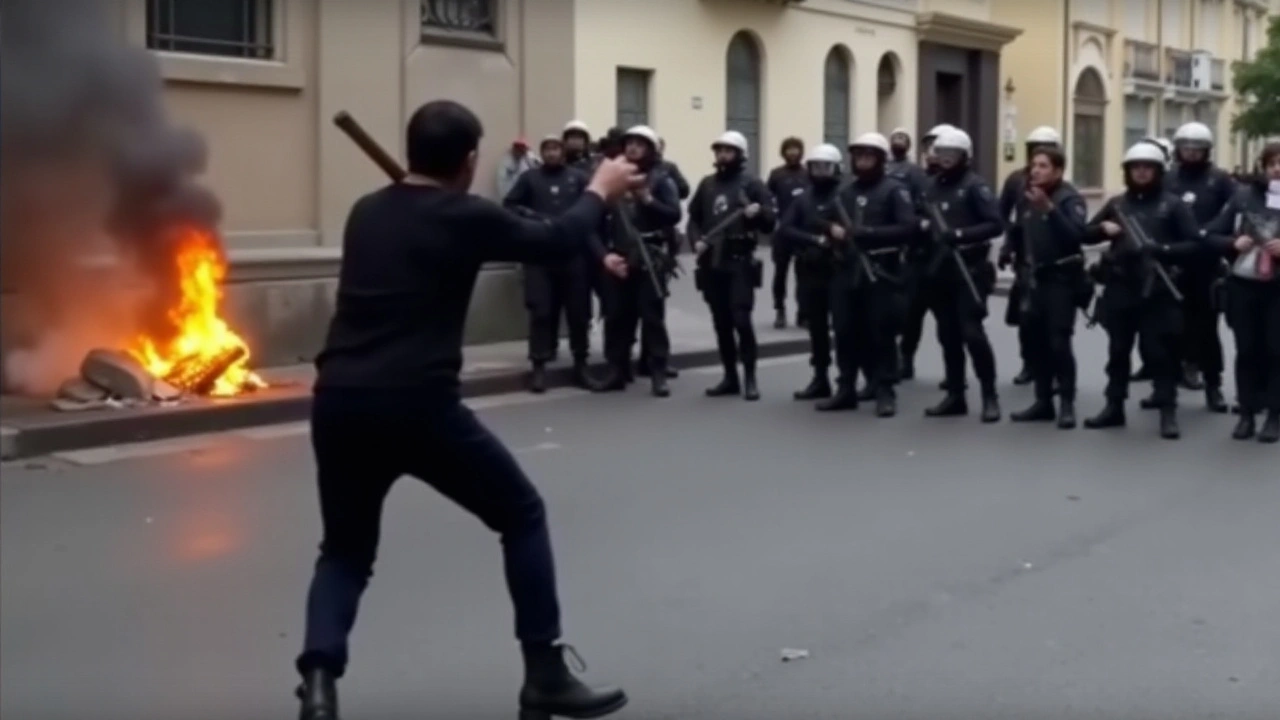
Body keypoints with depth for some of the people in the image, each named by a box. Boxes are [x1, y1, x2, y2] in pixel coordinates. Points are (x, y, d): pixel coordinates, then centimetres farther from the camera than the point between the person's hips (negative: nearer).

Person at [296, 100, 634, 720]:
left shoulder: (365, 213, 14)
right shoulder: (465, 217, -1)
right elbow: (557, 243, 12)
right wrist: (599, 191, 30)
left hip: (339, 402, 5)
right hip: (418, 405, -5)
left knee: (346, 551, 22)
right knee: (522, 517, 15)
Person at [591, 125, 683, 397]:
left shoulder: (661, 180, 3)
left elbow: (674, 215, -8)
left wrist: (648, 200, -20)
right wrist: (604, 254, -6)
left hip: (650, 260, -3)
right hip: (618, 260, 3)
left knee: (652, 316, -3)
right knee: (617, 317, 5)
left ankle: (659, 374, 0)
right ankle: (617, 371, 14)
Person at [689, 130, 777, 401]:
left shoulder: (752, 184, 0)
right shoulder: (707, 185, 14)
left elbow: (771, 223, -3)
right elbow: (694, 218, 17)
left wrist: (758, 212, -25)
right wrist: (696, 240, -2)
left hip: (739, 262, -5)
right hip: (711, 263, 5)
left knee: (741, 320, -11)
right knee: (721, 322, 8)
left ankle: (750, 378, -3)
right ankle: (730, 377, 16)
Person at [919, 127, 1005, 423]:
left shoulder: (975, 186, -8)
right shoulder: (933, 186, 13)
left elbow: (996, 225, -15)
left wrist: (960, 234, -23)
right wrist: (924, 226, 3)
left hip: (969, 269, -7)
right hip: (941, 269, 7)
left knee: (972, 332, -11)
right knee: (948, 335, 9)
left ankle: (990, 397, -2)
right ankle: (955, 396, 17)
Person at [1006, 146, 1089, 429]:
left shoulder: (1069, 198, -10)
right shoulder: (1026, 198, 8)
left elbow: (1076, 234, -26)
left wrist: (1049, 208, -31)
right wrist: (1021, 264, 10)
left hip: (1061, 279, -6)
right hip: (1033, 279, 6)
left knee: (1058, 342, -10)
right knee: (1032, 339, 7)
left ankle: (1067, 404, -1)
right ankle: (1043, 401, 17)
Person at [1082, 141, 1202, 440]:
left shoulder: (1172, 205, 1)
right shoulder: (1117, 203, 12)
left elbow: (1194, 244, -3)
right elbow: (1086, 235, 15)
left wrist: (1162, 250, -19)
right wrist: (1103, 229, -7)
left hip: (1156, 291, -4)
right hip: (1119, 288, 4)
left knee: (1159, 351, -3)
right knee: (1118, 350, 11)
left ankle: (1168, 412, 1)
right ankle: (1114, 406, 20)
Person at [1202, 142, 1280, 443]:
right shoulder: (1244, 196, 2)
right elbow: (1212, 235, 5)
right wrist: (1233, 243, -13)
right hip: (1243, 286, 1)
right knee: (1246, 350, 7)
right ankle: (1247, 413, 16)